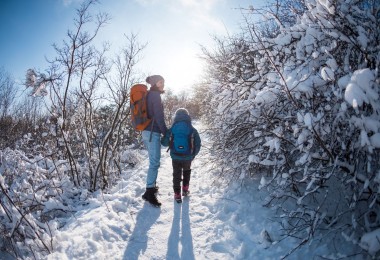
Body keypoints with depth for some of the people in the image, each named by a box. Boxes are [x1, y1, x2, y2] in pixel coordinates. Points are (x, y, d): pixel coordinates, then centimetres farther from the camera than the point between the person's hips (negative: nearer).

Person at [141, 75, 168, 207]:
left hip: (147, 131, 10)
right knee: (155, 162, -9)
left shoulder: (149, 95, 18)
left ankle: (151, 185, 27)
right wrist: (166, 132, -9)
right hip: (153, 132, -10)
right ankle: (149, 192, -7)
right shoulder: (155, 95, -10)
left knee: (153, 161, 17)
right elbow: (158, 116, -15)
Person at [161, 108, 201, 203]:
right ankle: (185, 189, 32)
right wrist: (193, 155, 8)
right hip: (187, 158, 0)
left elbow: (164, 143, -4)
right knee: (186, 172, 28)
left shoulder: (171, 130, -6)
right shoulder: (192, 130, -7)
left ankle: (177, 194, 15)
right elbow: (198, 145, -6)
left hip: (175, 157, 0)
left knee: (176, 174, 16)